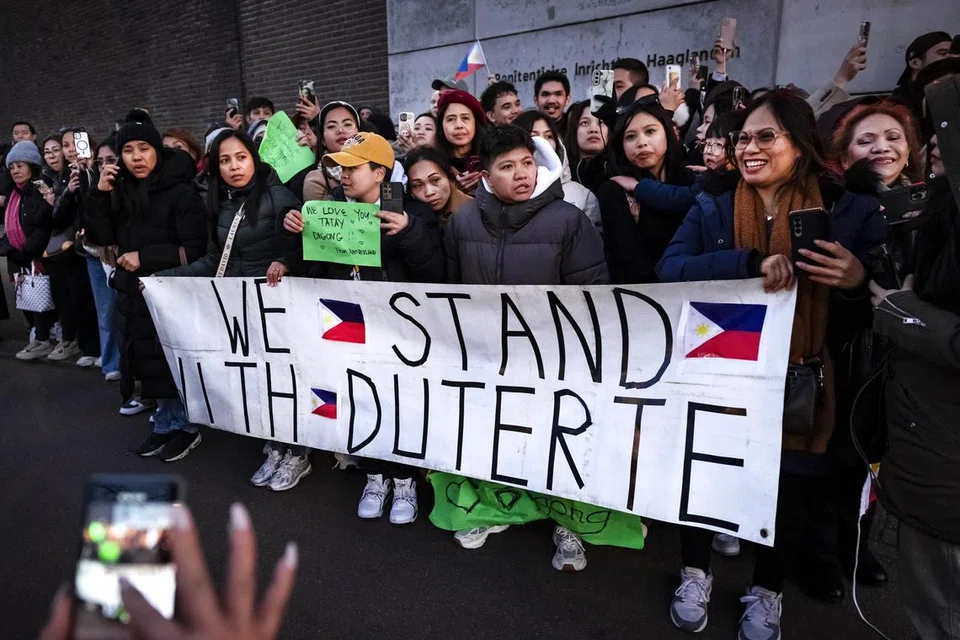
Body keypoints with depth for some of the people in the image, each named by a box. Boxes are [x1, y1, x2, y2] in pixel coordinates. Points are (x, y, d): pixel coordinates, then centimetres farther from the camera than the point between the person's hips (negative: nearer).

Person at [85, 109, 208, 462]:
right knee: (150, 361, 11)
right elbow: (100, 237, 3)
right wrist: (101, 194, -7)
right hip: (135, 292, 6)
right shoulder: (122, 193, 7)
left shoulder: (180, 193, -12)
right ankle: (166, 422, 26)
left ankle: (187, 426, 18)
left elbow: (196, 249, -16)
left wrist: (144, 257, -16)